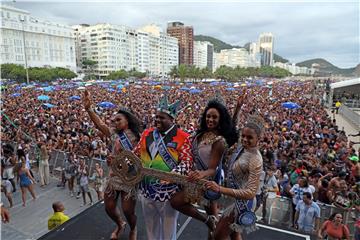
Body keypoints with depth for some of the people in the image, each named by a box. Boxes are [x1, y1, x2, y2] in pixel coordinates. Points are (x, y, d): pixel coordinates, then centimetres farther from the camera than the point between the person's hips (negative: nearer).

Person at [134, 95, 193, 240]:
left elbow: (186, 161, -14)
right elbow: (136, 154, 11)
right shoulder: (147, 134, 4)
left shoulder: (182, 137, -11)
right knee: (150, 227, 24)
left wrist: (173, 175, -29)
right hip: (147, 190, 5)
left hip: (168, 191, -4)